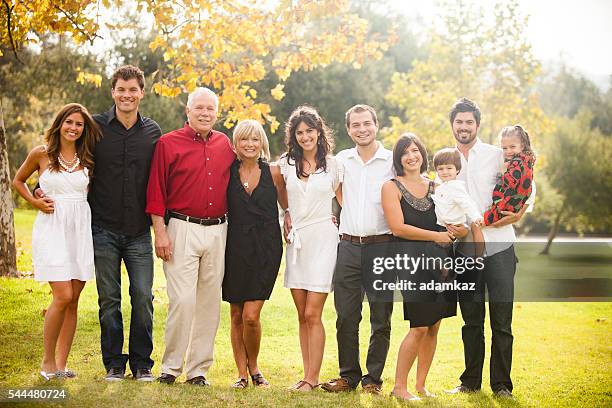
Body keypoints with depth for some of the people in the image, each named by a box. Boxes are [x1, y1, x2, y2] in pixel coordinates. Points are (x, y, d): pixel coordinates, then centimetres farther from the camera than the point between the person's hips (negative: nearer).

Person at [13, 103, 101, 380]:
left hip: (80, 229, 4)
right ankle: (48, 361, 2)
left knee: (73, 300, 3)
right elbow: (18, 181, 15)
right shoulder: (41, 154, 2)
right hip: (51, 229, -4)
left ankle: (61, 363, 10)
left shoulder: (86, 158, 10)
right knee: (63, 297, -13)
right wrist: (35, 202, 1)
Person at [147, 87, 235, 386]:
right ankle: (170, 366, 4)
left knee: (210, 302, 7)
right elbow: (156, 191, -3)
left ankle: (198, 369, 16)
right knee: (183, 300, -11)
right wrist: (160, 232, -9)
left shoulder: (225, 144, 11)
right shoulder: (168, 143, -1)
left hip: (218, 230, 5)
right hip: (182, 229, -4)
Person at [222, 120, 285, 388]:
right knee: (236, 316, 5)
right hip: (235, 248, 2)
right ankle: (242, 373, 17)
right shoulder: (227, 172, 4)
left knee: (251, 316, -10)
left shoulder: (273, 172, 4)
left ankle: (253, 367, 14)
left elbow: (287, 206, 16)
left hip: (265, 249, -1)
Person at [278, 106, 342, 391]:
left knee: (312, 314, -8)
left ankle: (312, 378, -4)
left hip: (322, 240, -4)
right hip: (296, 240, 4)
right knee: (302, 315, 6)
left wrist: (339, 221, 3)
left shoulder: (333, 165, 2)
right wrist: (286, 215, 12)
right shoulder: (286, 164, 8)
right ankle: (307, 375, 11)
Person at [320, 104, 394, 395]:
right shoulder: (341, 160, 8)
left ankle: (372, 378, 11)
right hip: (348, 247, 3)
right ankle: (348, 375, 14)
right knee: (346, 316, 4)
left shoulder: (393, 161, 0)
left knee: (381, 319, 2)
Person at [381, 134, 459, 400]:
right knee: (419, 327, -11)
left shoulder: (435, 186, 16)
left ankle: (421, 385, 15)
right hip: (411, 260, -5)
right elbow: (398, 228, -10)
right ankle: (399, 387, 0)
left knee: (433, 327, 5)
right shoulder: (392, 187, -1)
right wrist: (435, 235, -10)